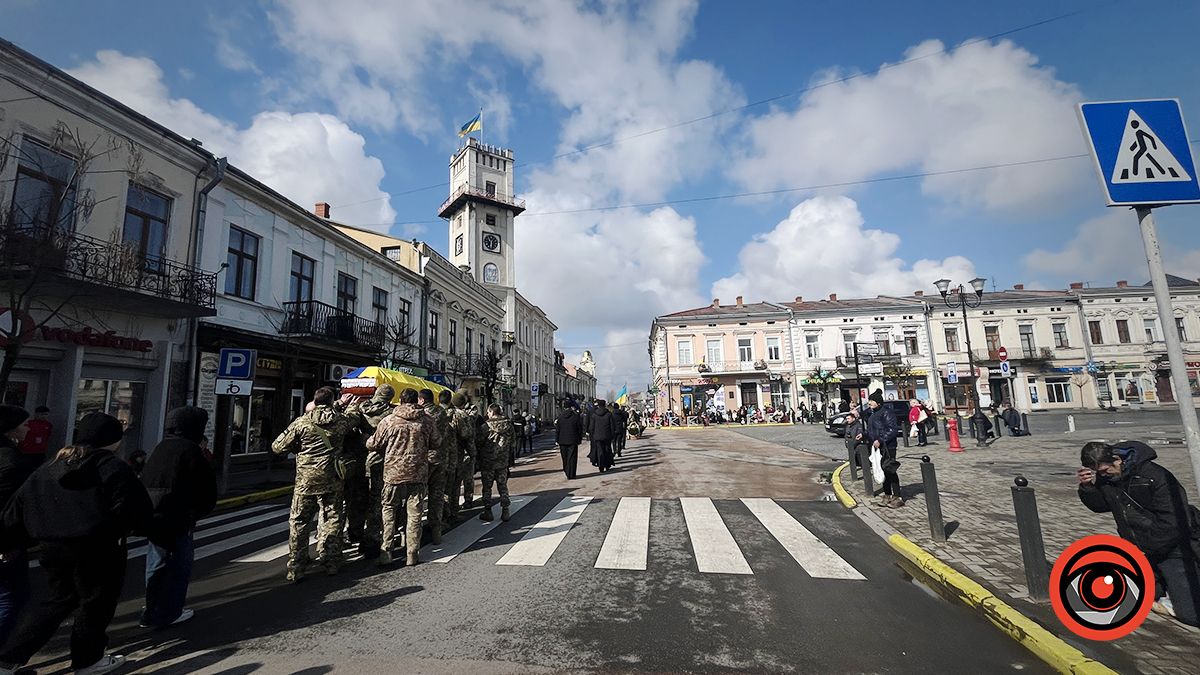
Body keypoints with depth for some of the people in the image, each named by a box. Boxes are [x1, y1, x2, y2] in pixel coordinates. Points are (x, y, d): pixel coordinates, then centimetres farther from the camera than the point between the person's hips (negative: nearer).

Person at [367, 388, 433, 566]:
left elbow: (373, 445, 4)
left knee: (389, 511, 13)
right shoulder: (428, 421, -1)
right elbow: (435, 446, 5)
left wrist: (366, 439, 25)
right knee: (414, 514, 8)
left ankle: (386, 552, 12)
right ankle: (412, 555, 14)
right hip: (418, 474, 1)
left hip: (394, 473, -1)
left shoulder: (389, 421, -5)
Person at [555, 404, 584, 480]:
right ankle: (570, 475, -1)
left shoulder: (560, 417, 2)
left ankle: (566, 471, 28)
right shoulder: (576, 416, -7)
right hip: (573, 440, -3)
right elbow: (580, 429, -2)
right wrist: (580, 439, 8)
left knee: (565, 457, 17)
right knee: (572, 458, 1)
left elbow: (557, 429, 4)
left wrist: (556, 440, 9)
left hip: (562, 441, 3)